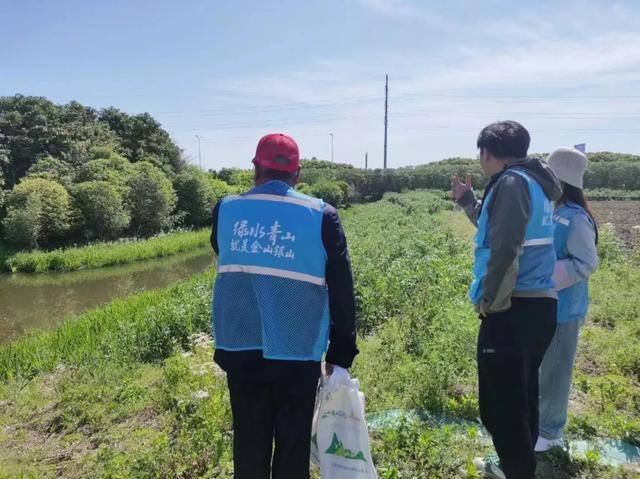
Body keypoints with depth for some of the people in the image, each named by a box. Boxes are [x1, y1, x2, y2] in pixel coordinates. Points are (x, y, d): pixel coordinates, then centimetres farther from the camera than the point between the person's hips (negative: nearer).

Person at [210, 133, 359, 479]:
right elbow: (341, 291, -4)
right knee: (293, 444, 13)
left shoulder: (226, 211, 0)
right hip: (296, 353, -2)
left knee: (249, 442, 17)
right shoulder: (321, 217, -6)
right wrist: (341, 353, 3)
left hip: (240, 348, 3)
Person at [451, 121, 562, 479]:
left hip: (514, 309, -10)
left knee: (500, 405, -2)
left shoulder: (512, 182, -12)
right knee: (520, 396, 22)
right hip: (539, 305, 10)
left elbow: (505, 249, -22)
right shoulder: (534, 182, 17)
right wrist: (468, 200, 34)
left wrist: (491, 302, -13)